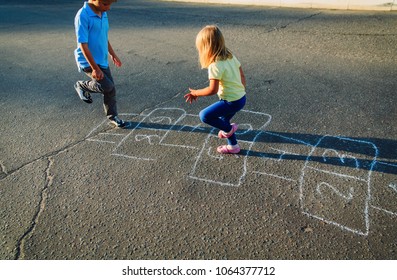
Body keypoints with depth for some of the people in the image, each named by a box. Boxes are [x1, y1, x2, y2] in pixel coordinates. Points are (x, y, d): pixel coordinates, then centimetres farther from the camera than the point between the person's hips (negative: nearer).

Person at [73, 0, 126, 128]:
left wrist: (113, 54, 23)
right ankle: (82, 86, 12)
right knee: (107, 86, -15)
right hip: (88, 62, -7)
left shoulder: (103, 14, 3)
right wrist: (95, 68, -24)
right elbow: (83, 45, -22)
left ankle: (113, 116, 28)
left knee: (110, 90, 9)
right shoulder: (83, 16, -21)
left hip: (103, 60, 7)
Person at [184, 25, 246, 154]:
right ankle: (233, 146, 38)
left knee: (204, 115, -6)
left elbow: (213, 90, -23)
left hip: (231, 101, -9)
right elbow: (242, 76, 10)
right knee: (223, 121, 25)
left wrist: (195, 93, -8)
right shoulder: (231, 56, 4)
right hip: (241, 97, 9)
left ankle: (229, 129, 11)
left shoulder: (215, 65, -21)